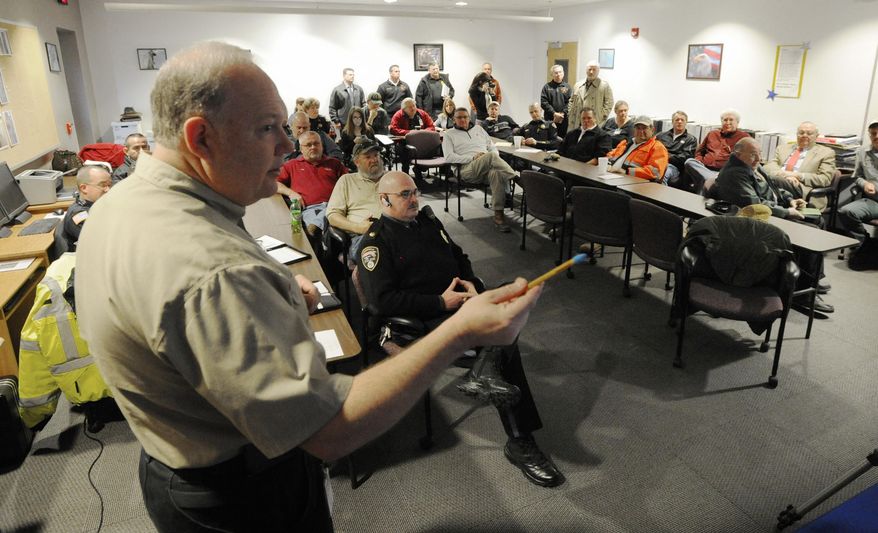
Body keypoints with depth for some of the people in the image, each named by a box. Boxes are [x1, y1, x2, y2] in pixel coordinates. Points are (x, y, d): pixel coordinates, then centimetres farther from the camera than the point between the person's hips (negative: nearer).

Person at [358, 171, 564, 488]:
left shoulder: (427, 220, 17)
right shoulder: (376, 241, -5)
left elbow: (459, 257, 27)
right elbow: (383, 301, -14)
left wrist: (471, 283, 4)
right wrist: (441, 302, -16)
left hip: (460, 300, 7)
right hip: (426, 318, -7)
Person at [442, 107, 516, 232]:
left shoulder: (478, 128, 29)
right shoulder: (449, 134, 17)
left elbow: (493, 148, 25)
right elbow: (449, 157, 1)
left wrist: (494, 160, 0)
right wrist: (473, 158, -10)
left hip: (488, 167, 3)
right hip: (467, 170, -3)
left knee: (496, 173, -37)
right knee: (491, 156, -35)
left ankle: (498, 215, -39)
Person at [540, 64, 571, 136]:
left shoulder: (567, 87, 10)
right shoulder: (547, 87, 8)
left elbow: (570, 103, 0)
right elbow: (543, 102, -2)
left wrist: (562, 114, -12)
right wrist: (554, 113, -10)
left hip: (564, 120, 1)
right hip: (549, 119, 0)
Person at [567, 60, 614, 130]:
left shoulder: (605, 86, 1)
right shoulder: (578, 85, 16)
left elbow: (608, 103, -1)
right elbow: (572, 101, 23)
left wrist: (601, 117, -9)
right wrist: (570, 113, 10)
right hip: (576, 124, 4)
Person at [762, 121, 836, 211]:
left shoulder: (826, 153, 18)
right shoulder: (783, 148, 27)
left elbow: (825, 179, 4)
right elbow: (769, 167, 9)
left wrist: (798, 176, -8)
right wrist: (784, 174, -12)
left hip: (802, 191, -3)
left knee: (777, 179, -36)